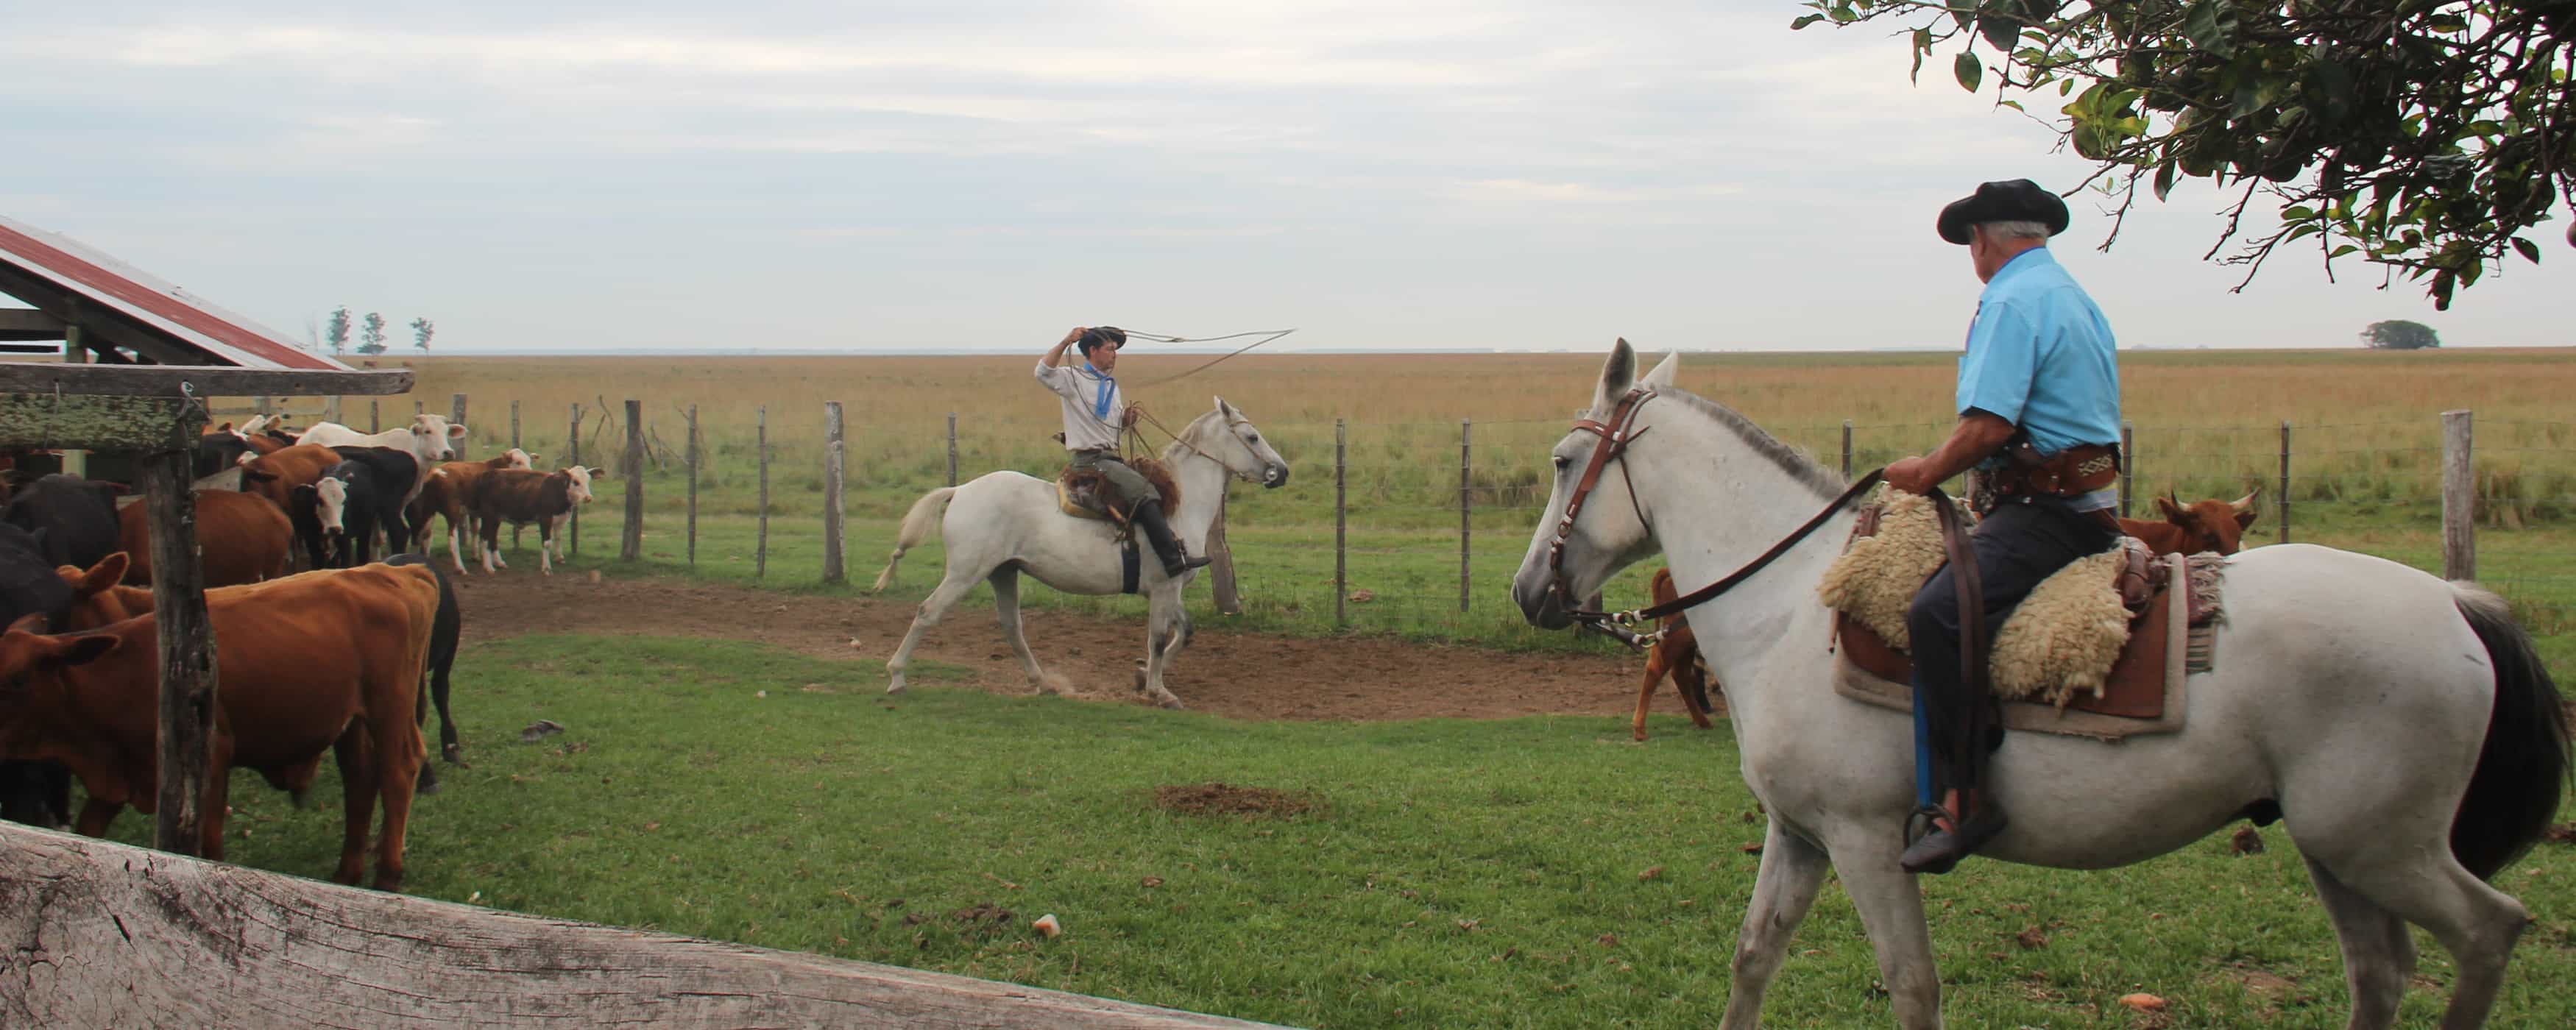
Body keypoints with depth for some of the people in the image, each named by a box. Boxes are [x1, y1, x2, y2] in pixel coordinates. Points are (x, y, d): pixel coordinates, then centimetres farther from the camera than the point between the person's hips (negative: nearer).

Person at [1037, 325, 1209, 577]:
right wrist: (1065, 342, -31)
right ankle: (1174, 559, -31)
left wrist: (1127, 420, 5)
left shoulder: (1112, 385, 21)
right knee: (1144, 491, -23)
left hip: (1112, 457, 9)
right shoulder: (1073, 379, -4)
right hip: (1089, 459, -9)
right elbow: (1043, 372, -22)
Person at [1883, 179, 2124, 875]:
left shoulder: (2011, 301, -10)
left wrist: (1927, 473, -5)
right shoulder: (2073, 296, 21)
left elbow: (1988, 426, -22)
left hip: (2045, 512, -11)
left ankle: (1961, 801, -33)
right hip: (2090, 502, 11)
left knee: (1939, 613, -28)